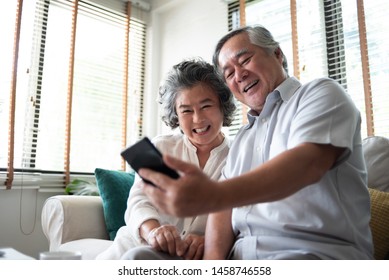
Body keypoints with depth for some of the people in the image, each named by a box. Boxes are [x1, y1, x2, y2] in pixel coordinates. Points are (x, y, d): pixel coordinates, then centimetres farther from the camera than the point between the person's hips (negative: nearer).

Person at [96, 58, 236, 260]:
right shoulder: (160, 147, 10)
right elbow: (140, 199, -3)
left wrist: (208, 240, -27)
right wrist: (152, 230, -25)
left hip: (191, 257, -2)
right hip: (138, 244, 3)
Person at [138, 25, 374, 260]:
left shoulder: (321, 93, 2)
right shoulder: (243, 137, 22)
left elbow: (307, 163, -19)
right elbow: (227, 201, 11)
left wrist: (213, 195, -34)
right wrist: (214, 255, -11)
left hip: (315, 250, -5)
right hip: (240, 253, 6)